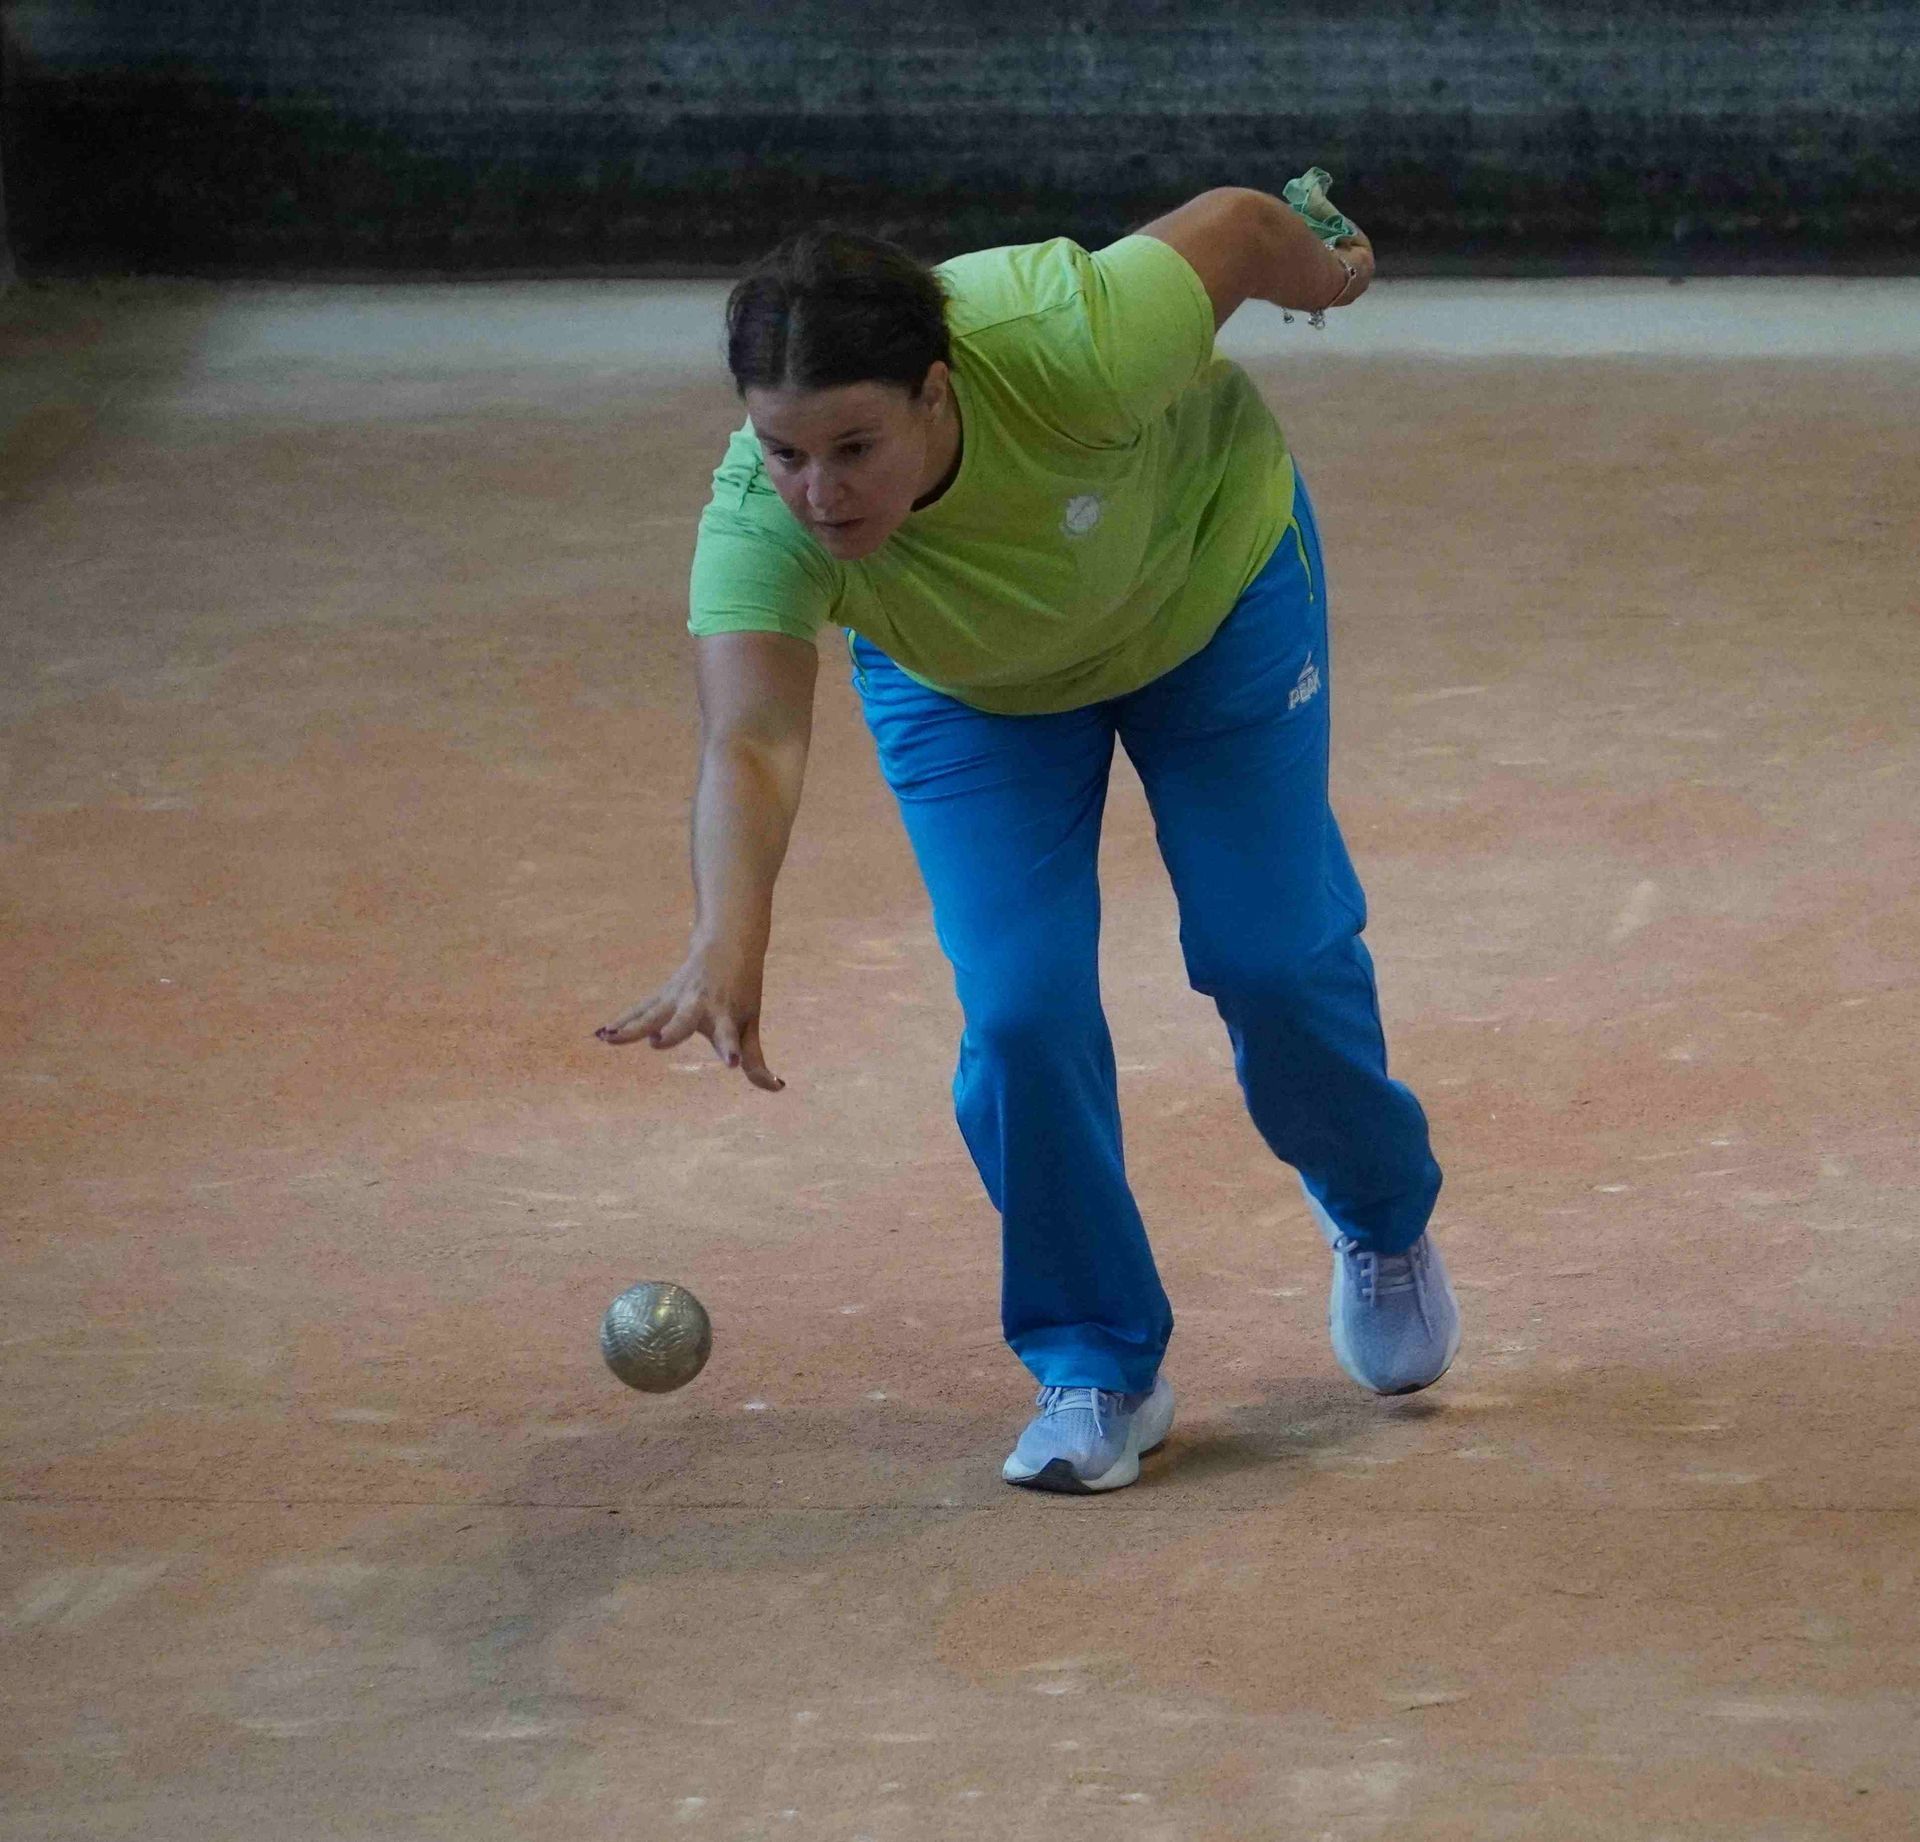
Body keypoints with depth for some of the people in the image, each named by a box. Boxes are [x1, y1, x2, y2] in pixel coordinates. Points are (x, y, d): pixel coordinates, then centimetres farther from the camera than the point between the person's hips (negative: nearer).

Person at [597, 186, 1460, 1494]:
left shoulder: (1065, 344, -44)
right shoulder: (761, 524, -40)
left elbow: (1236, 222, -25)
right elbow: (750, 746, -52)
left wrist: (1330, 273, -2)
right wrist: (727, 946, -71)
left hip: (1212, 583, -1)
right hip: (965, 685, 1)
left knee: (1272, 956, 0)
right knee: (1019, 1008, -12)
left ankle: (1383, 1220, 32)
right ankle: (1097, 1366, 9)